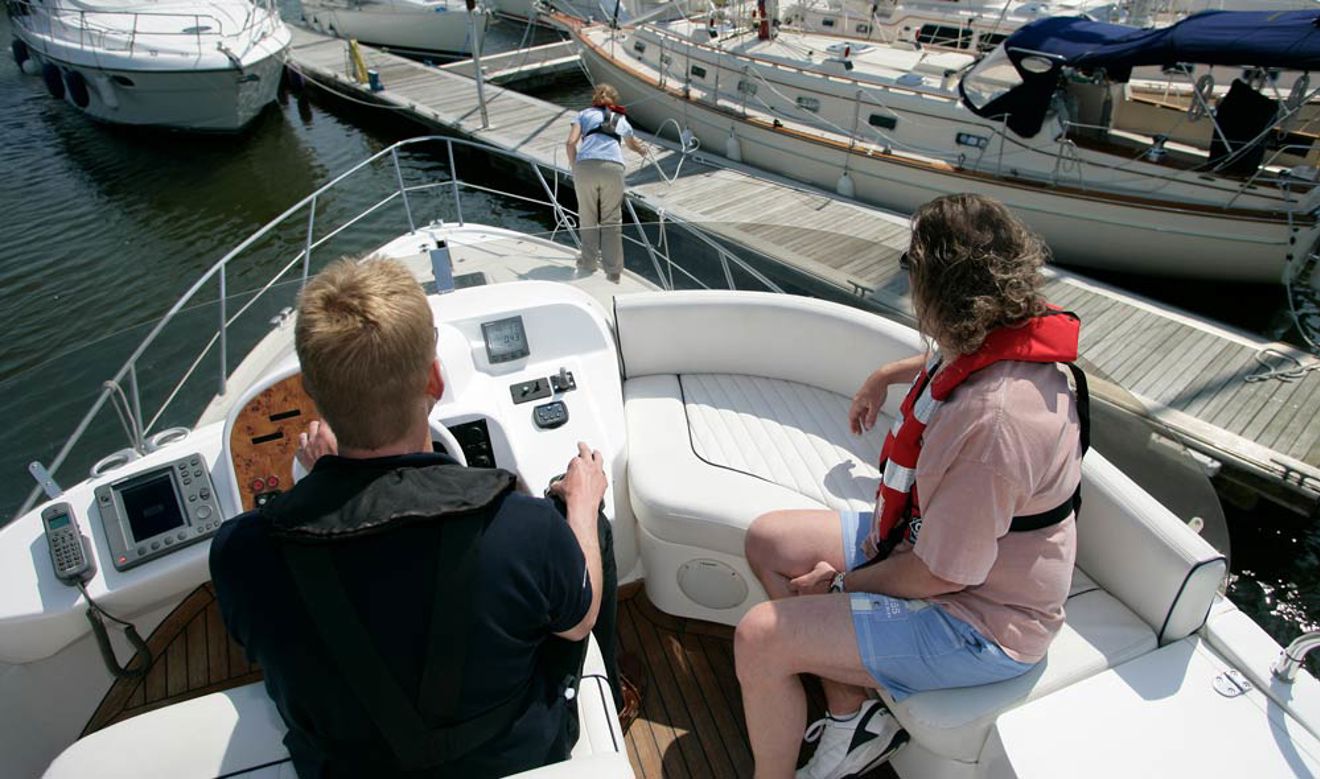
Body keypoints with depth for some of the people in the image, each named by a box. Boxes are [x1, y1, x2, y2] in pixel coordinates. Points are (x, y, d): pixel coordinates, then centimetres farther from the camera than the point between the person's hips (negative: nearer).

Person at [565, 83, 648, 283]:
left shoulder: (584, 113, 25)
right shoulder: (621, 120, 32)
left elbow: (571, 142, 7)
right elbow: (633, 144, 54)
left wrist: (574, 168, 18)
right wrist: (642, 149, 76)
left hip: (585, 166, -1)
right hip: (613, 167, 1)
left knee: (588, 218, 14)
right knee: (612, 220, 8)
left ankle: (588, 264, 22)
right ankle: (613, 272, 7)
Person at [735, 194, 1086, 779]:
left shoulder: (993, 421, -36)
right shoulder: (995, 345, -8)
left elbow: (939, 574, -27)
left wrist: (840, 585, -11)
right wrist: (884, 377, 33)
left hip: (977, 620, -9)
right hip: (930, 536, 10)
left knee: (760, 638, -19)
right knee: (768, 539, 7)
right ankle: (852, 716, 13)